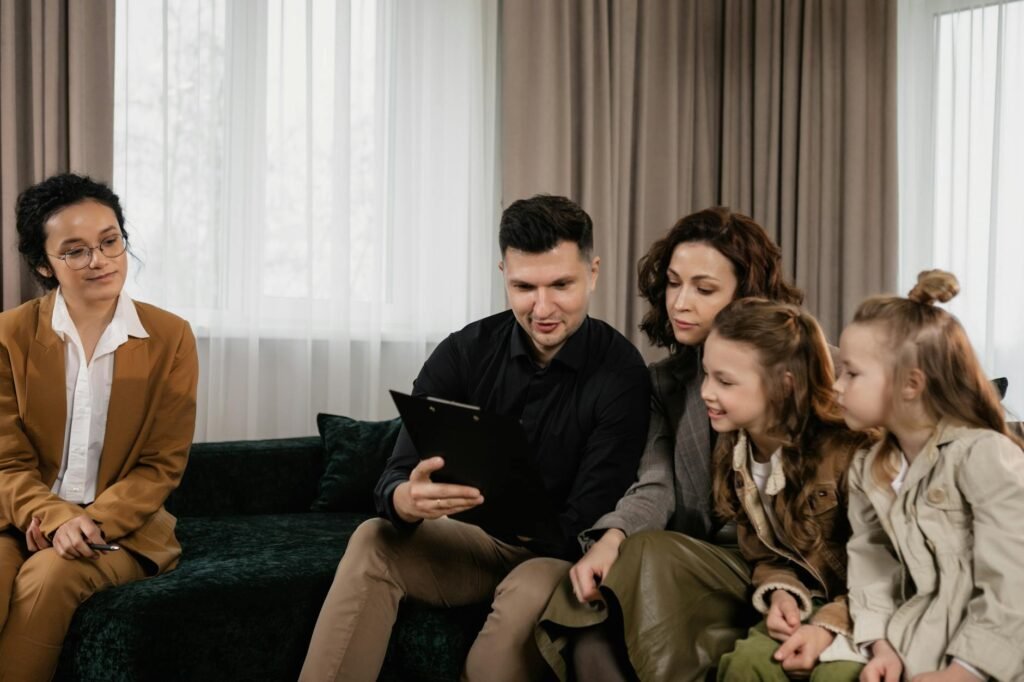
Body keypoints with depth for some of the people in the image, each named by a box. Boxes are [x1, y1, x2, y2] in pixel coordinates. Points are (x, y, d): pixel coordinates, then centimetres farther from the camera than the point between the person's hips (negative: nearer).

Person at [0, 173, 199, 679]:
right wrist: (56, 519, -21)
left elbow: (163, 464, -2)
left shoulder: (171, 338, -1)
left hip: (123, 526, -1)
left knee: (49, 577, -33)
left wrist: (93, 522, -17)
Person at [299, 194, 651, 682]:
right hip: (477, 536, 3)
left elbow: (586, 524, -20)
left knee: (530, 591, -34)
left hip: (560, 551, -3)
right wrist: (409, 500, -42)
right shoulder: (463, 354, -9)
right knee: (373, 540, -21)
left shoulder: (620, 374, -18)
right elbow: (393, 480, -15)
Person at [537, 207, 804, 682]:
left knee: (651, 554, -31)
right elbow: (655, 486, 1)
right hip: (693, 564, 3)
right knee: (592, 641, -27)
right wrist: (610, 540, -22)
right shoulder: (665, 381, 15)